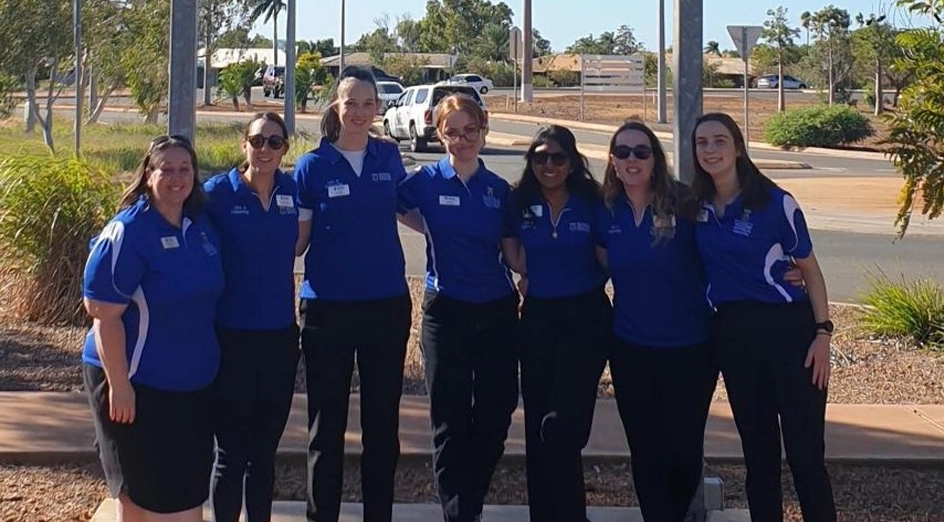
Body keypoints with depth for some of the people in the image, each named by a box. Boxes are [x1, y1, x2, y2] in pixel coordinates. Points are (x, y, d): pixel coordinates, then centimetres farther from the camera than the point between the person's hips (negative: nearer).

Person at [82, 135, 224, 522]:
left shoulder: (201, 225, 4)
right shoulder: (128, 231, -16)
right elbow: (105, 314, -19)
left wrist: (208, 361, 15)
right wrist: (119, 384, -21)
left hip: (193, 383, 6)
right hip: (138, 384, -6)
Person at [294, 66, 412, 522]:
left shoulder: (389, 158, 3)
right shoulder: (313, 166, -3)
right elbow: (297, 240, -2)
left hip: (386, 303, 2)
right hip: (329, 307, -2)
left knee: (382, 419, 11)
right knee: (328, 422, 7)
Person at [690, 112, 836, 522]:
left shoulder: (774, 202, -8)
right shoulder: (696, 207, 5)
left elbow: (809, 269, -2)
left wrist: (823, 332, -8)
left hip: (786, 327, -4)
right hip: (732, 332, 5)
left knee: (804, 452, -6)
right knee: (757, 449, 13)